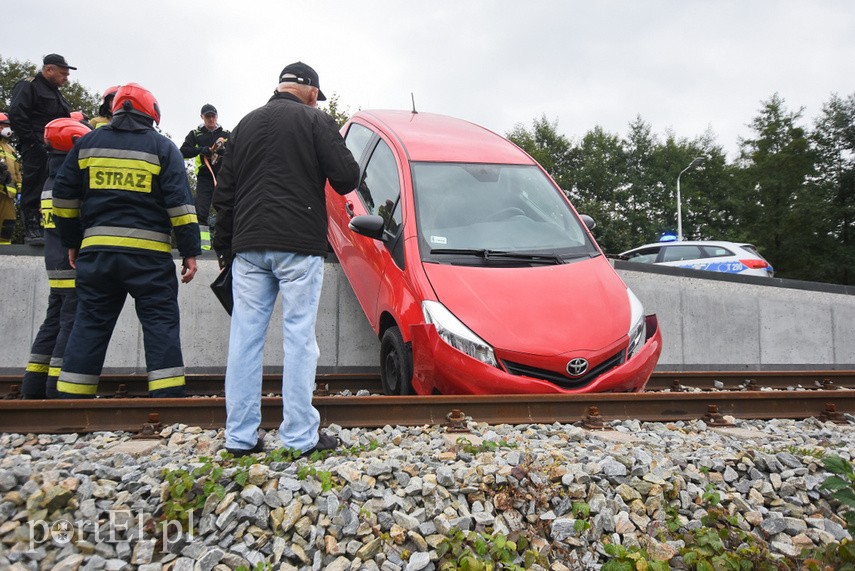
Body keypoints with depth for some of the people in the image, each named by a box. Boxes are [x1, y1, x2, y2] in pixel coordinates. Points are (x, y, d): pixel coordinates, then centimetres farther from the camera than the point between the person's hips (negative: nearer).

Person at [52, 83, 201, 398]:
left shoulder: (87, 143, 14)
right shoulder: (162, 147, 4)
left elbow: (64, 195, 14)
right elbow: (179, 202, -4)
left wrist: (71, 242, 22)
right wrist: (190, 251, -4)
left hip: (96, 250, 4)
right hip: (149, 253, -3)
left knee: (89, 324, 10)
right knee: (161, 323, 0)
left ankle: (71, 398, 13)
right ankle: (169, 395, -3)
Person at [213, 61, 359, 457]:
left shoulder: (246, 124, 18)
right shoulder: (315, 120, 1)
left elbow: (224, 192, 17)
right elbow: (346, 178, -7)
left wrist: (224, 245, 22)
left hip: (248, 246, 5)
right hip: (299, 245, -5)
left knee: (245, 338, 6)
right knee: (299, 338, -1)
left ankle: (240, 436, 10)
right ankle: (300, 436, 2)